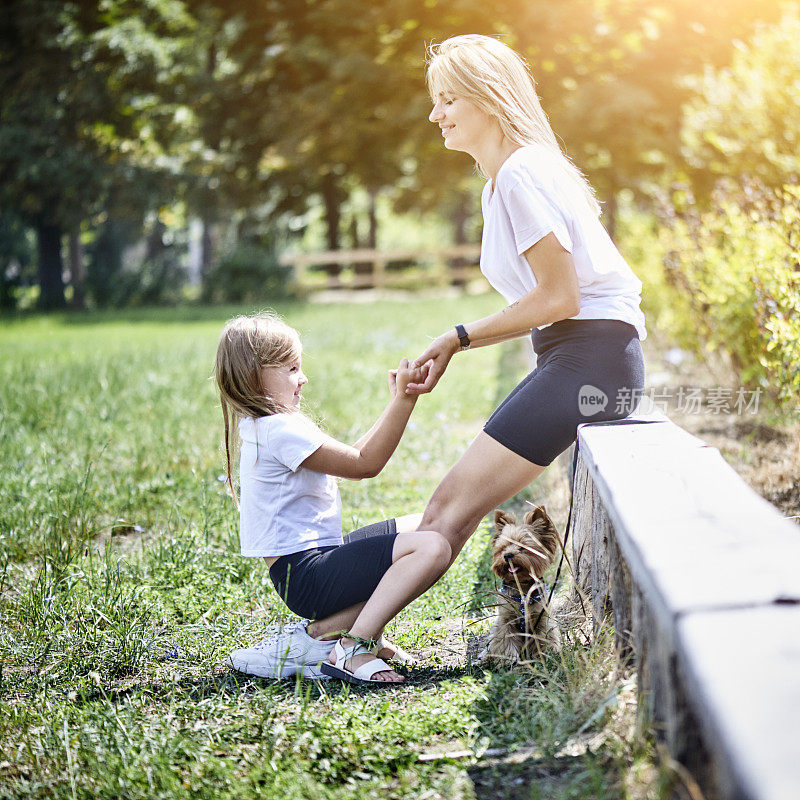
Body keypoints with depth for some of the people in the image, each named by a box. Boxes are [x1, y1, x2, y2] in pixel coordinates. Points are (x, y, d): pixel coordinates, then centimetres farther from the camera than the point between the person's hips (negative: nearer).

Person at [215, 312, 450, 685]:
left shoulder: (264, 427, 16)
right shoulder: (281, 431, -17)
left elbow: (349, 457, 17)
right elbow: (364, 464, -15)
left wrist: (396, 402, 11)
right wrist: (404, 400, -14)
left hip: (316, 557, 11)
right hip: (304, 575, -11)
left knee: (423, 526, 19)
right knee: (432, 548, -24)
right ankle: (353, 649, -17)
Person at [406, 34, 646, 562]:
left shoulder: (521, 173, -12)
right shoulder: (498, 185, 19)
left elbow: (559, 298, -16)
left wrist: (460, 337, -8)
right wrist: (450, 350, 12)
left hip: (592, 356, -10)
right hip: (566, 358, 10)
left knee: (453, 513, -14)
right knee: (449, 504, 6)